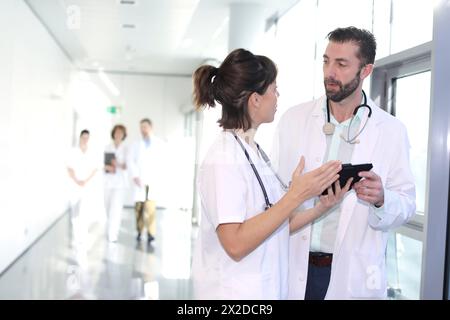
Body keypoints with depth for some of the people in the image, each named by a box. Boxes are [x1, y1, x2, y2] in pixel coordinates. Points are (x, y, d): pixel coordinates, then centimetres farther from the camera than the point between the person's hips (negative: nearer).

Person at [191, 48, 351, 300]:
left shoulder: (254, 152, 5)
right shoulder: (223, 158, -19)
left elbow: (274, 227, 5)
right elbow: (235, 244, -25)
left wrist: (323, 205, -5)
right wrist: (295, 196, -25)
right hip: (233, 291, -8)